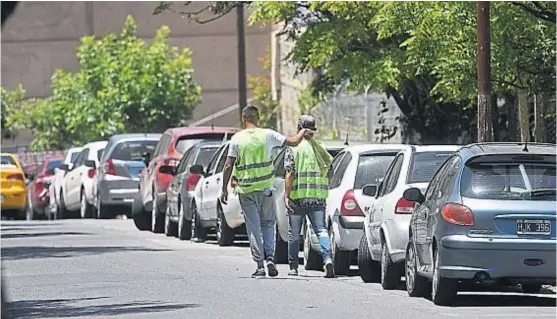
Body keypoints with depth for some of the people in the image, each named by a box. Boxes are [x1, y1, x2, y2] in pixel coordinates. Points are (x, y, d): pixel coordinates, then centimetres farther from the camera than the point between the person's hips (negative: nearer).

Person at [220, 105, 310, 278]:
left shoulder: (237, 139, -3)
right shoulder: (267, 135, -2)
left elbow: (228, 165, -4)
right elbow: (293, 142, 1)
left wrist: (224, 188, 4)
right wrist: (304, 131, 21)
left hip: (246, 190, -1)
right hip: (266, 187, 1)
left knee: (254, 228, 3)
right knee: (268, 223, 15)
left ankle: (260, 265, -1)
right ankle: (270, 257, -2)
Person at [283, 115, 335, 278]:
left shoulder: (293, 147, -4)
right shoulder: (320, 149, 11)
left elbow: (289, 174, -12)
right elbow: (330, 172, 13)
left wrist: (286, 196, -12)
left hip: (298, 197, -3)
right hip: (318, 197, 3)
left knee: (294, 233, 9)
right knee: (321, 229, -1)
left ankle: (293, 267, 15)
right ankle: (327, 259, -23)